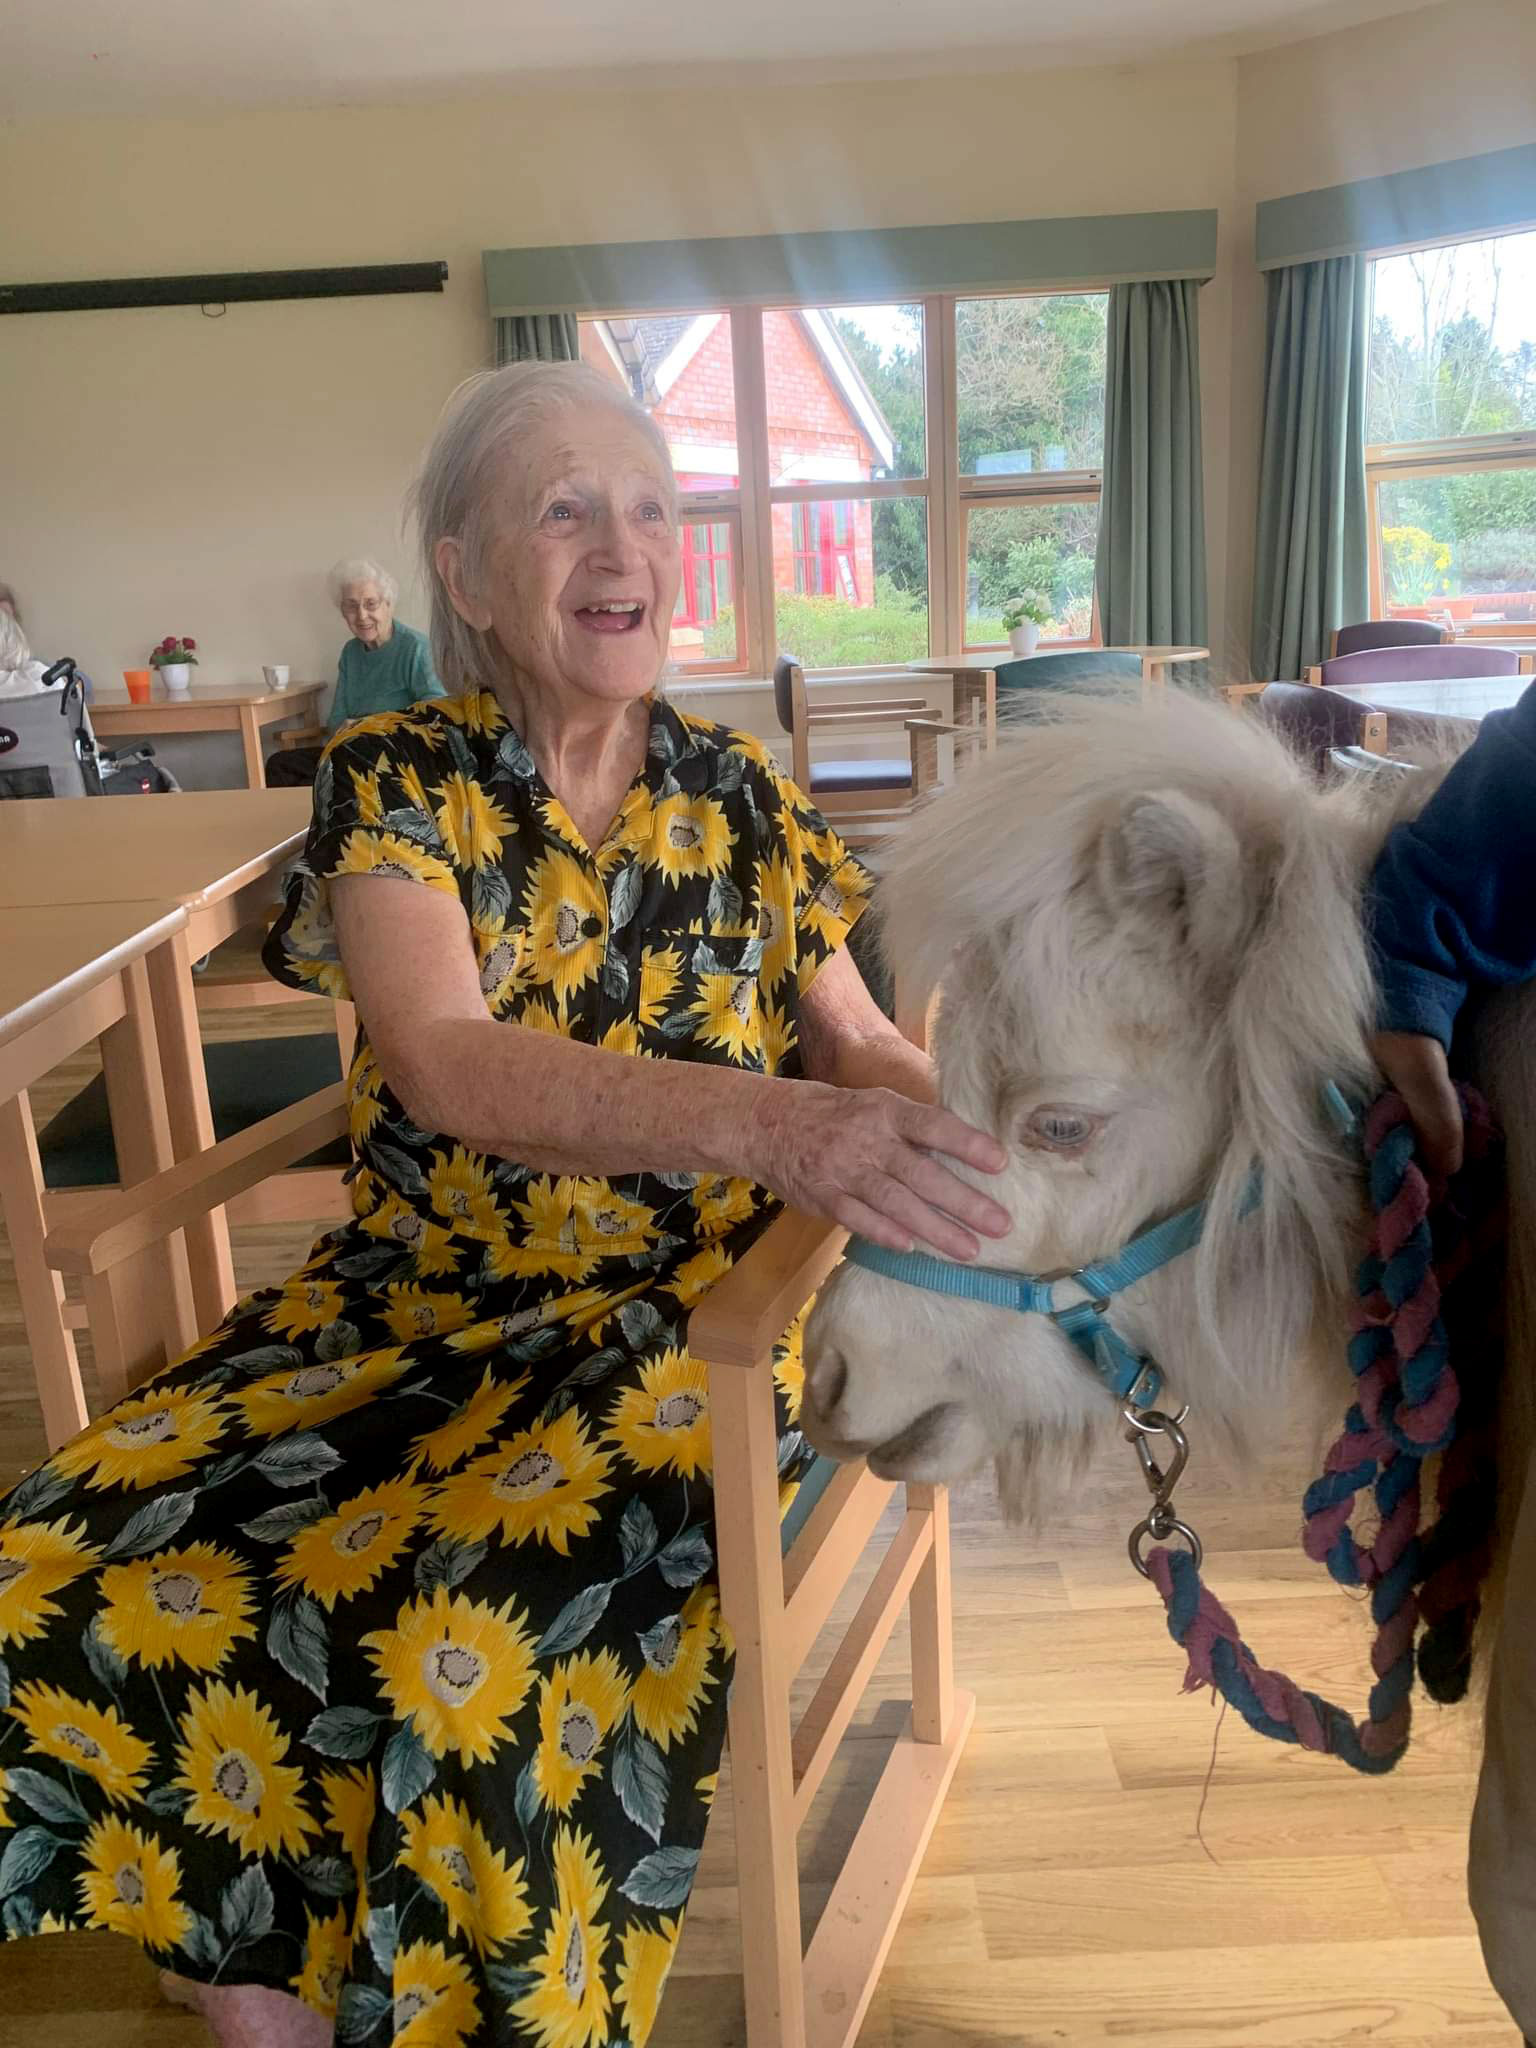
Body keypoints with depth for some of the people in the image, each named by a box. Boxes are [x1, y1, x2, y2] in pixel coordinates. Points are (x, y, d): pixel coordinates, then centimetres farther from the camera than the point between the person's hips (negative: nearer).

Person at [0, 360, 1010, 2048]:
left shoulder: (739, 797, 4)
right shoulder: (392, 782, -5)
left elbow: (855, 1042, 9)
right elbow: (444, 1065, -22)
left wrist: (946, 1115, -17)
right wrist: (765, 1118, -38)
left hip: (686, 1306, 0)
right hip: (416, 1299, 1)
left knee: (494, 1641, -30)